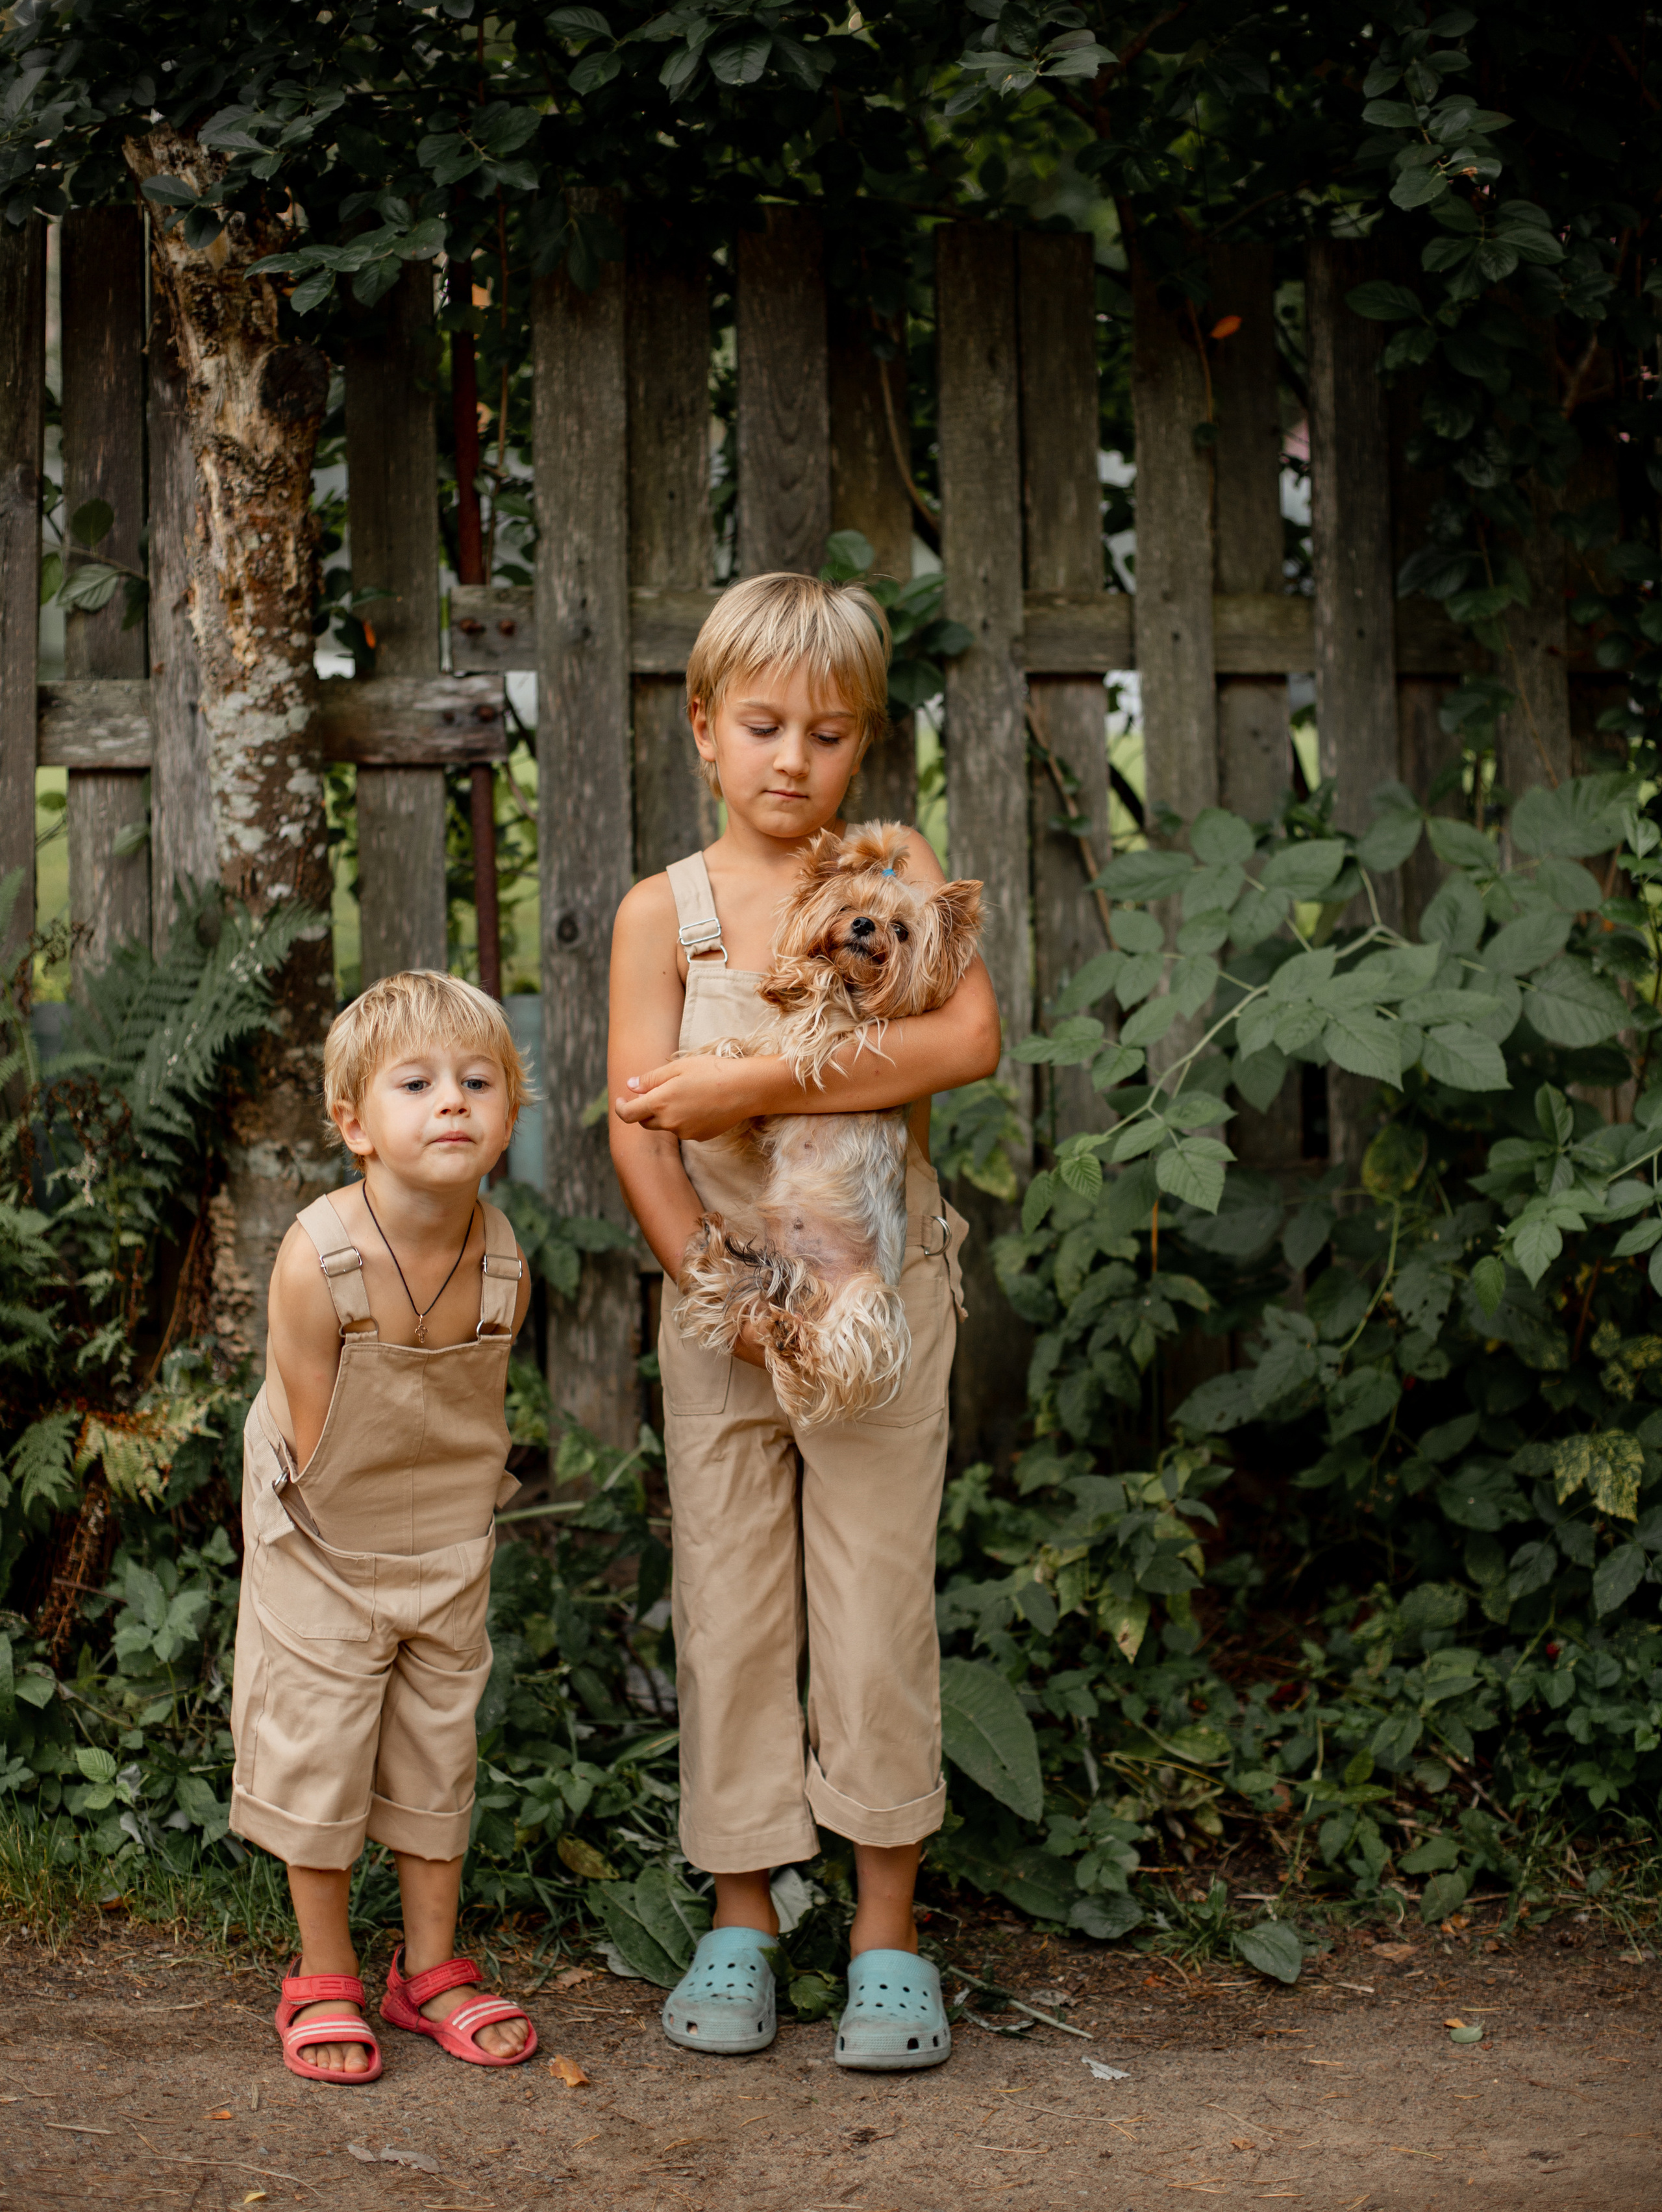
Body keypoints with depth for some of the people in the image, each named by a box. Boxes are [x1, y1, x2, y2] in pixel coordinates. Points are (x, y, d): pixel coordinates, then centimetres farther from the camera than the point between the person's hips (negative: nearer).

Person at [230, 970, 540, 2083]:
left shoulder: (505, 1267, -16)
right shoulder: (317, 1259, -28)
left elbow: (480, 1414, -3)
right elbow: (313, 1440, -20)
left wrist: (451, 1524, -3)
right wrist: (361, 1545, -13)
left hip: (449, 1548, 4)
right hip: (320, 1552, -3)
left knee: (442, 1748, 13)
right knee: (317, 1747, 6)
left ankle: (431, 1968, 29)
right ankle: (324, 1979, 22)